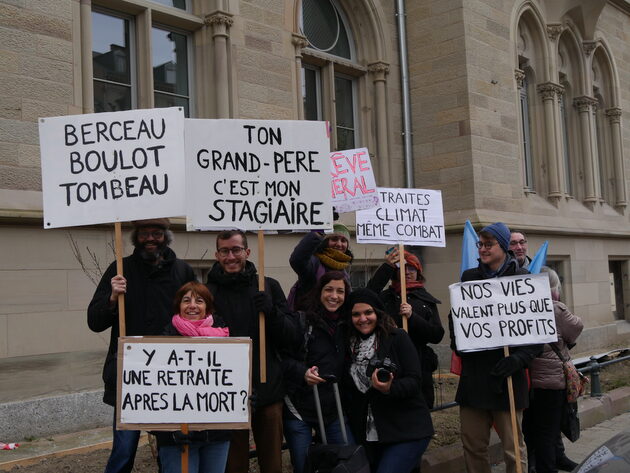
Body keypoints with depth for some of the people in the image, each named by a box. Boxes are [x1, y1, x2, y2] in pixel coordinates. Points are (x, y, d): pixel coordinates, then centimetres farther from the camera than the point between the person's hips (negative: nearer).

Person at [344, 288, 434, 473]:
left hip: (407, 431, -5)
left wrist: (389, 389, -27)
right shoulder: (350, 345, 5)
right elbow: (349, 389, 13)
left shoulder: (397, 338, -6)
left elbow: (414, 381, -12)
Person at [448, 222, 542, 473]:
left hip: (506, 376, -4)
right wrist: (458, 344, 3)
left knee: (513, 448, 4)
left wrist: (519, 358, -17)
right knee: (472, 445, 10)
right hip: (473, 374, 4)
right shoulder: (469, 277, 11)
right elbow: (455, 315, 20)